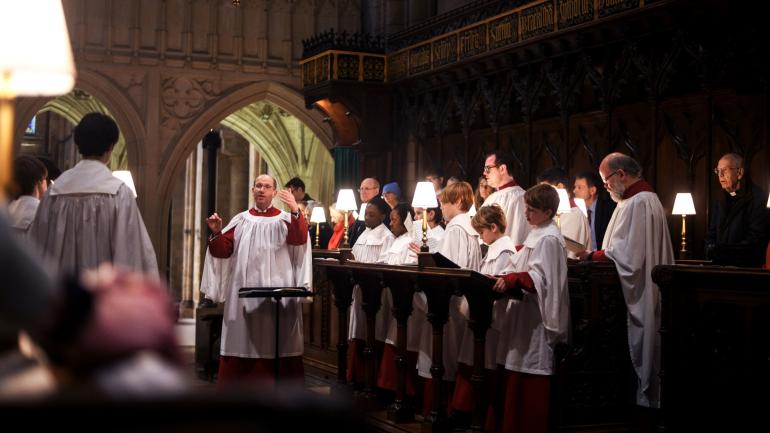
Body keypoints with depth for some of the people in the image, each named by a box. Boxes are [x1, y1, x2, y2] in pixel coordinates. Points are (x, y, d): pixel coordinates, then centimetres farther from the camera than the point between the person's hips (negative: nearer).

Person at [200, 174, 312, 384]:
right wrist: (216, 233, -11)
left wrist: (295, 210, -31)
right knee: (242, 342, 4)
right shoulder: (240, 220, 11)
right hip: (244, 293, 2)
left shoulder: (285, 219, 3)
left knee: (276, 344, 0)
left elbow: (300, 239, -17)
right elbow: (223, 251, 8)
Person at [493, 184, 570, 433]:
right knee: (516, 372, 10)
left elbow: (539, 278, -22)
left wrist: (511, 280, -31)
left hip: (536, 316, -9)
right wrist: (507, 279, 13)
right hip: (525, 311, 9)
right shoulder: (537, 234, 16)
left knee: (530, 374, -6)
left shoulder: (549, 239, -13)